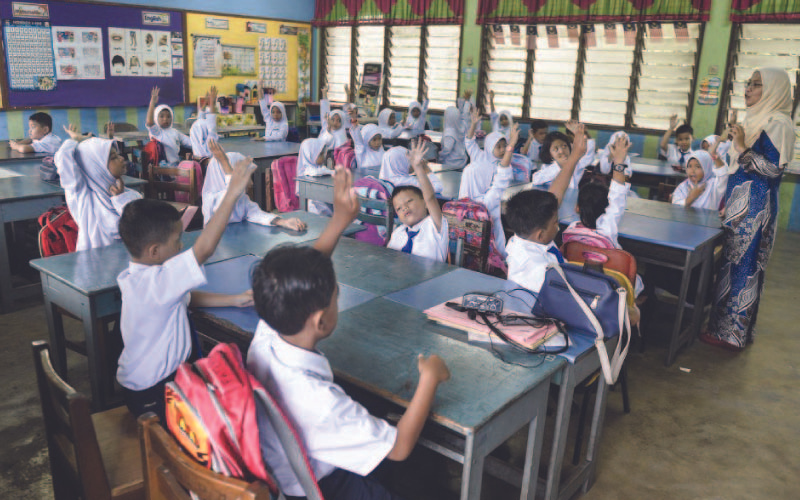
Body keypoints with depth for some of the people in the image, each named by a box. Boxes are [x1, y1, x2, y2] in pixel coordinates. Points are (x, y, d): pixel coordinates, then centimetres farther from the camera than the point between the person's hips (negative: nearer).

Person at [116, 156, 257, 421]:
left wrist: (233, 300, 3)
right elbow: (204, 248, -39)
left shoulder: (136, 278, 2)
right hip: (151, 396, -9)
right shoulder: (155, 281, -30)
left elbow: (188, 298, 12)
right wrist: (232, 194, -37)